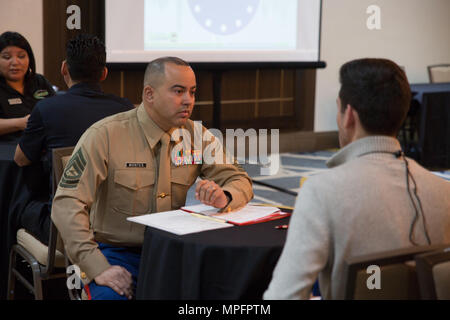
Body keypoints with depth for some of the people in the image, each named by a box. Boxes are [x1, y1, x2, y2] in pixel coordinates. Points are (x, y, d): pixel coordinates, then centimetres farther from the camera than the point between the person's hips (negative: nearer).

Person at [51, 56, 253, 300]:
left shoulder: (196, 136, 3)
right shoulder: (105, 135, -10)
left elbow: (239, 180, 7)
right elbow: (67, 205, -15)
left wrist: (224, 196, -19)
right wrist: (98, 268, -23)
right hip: (117, 252, -4)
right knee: (111, 294, -34)